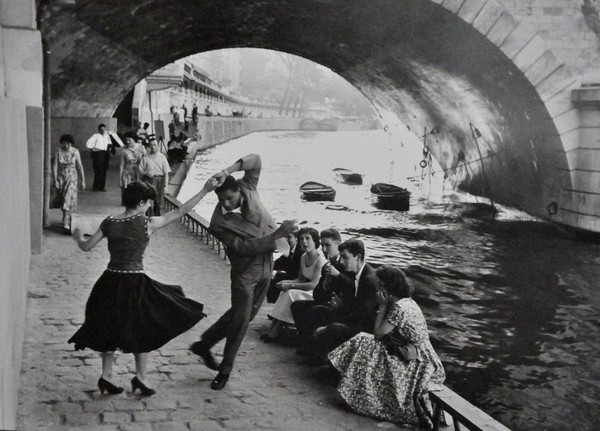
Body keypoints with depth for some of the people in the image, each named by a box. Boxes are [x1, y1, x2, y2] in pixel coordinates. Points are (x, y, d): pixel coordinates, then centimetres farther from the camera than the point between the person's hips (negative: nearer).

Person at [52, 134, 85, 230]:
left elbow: (80, 167, -2)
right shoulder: (58, 152, -7)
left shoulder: (75, 152, -9)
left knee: (68, 199, -12)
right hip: (61, 177, 2)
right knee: (62, 199, 12)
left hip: (71, 178, -2)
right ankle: (67, 218, 31)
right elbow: (55, 166, -5)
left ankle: (66, 223, -15)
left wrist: (83, 180, 1)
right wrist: (55, 180, -10)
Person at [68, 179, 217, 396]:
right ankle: (140, 376, 18)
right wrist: (205, 190, -3)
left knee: (111, 328, 19)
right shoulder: (147, 224, -12)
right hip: (134, 283, -4)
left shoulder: (109, 223, 0)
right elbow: (180, 211, -9)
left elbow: (86, 247, 7)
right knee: (141, 329, 14)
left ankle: (106, 375, 24)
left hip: (110, 282, 4)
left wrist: (78, 236, 30)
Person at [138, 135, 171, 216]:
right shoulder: (145, 158, 5)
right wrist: (147, 173, -13)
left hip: (159, 180, 0)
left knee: (158, 204, 5)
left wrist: (165, 185, -4)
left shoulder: (162, 157, 4)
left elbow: (166, 172, 3)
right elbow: (140, 171, 8)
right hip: (148, 181, 0)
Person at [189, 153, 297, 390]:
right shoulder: (219, 223, -23)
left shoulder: (247, 188, -10)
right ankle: (225, 369, 13)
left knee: (245, 315, 15)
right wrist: (277, 234, -34)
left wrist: (228, 171, -31)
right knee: (241, 318, -3)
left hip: (265, 267, 5)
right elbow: (245, 247, -28)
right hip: (245, 270, -5)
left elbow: (255, 160, -17)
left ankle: (204, 344, 31)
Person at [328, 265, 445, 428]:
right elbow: (383, 333, 10)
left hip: (417, 364, -9)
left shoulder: (400, 307, -22)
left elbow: (378, 333, -15)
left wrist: (382, 306, -10)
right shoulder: (405, 302, 7)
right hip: (414, 357, 9)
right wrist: (385, 306, 1)